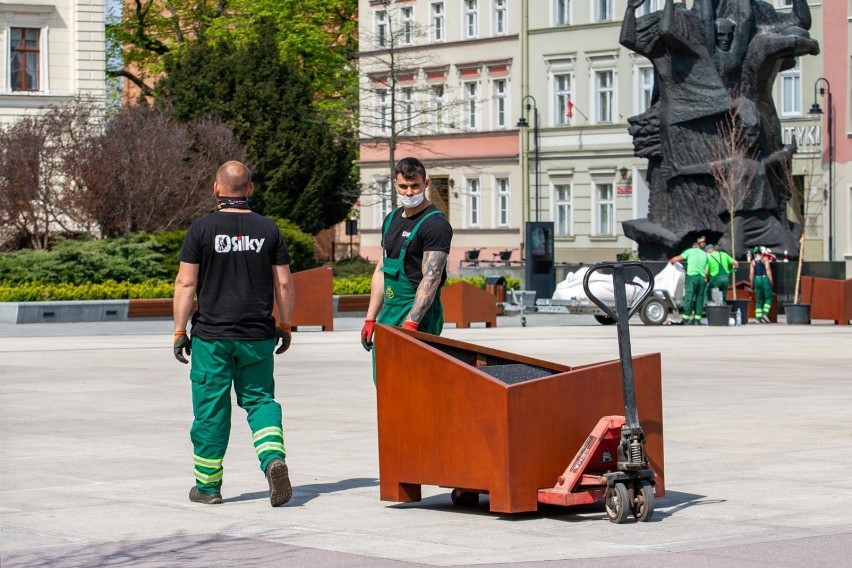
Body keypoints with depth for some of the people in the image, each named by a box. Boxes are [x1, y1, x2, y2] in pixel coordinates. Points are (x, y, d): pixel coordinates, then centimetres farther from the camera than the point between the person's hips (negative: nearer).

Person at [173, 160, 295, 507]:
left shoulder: (202, 229, -5)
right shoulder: (268, 230, 2)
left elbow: (185, 283, -6)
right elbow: (284, 284, 4)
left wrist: (180, 330, 0)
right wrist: (284, 326, 16)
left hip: (212, 335, -2)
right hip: (258, 335, 2)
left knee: (211, 408, 6)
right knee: (260, 400, 12)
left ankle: (207, 485, 13)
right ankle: (274, 458, -13)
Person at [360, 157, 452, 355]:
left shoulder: (435, 224, -10)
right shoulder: (391, 220, 15)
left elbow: (431, 278, -18)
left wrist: (410, 323, -25)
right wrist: (370, 318, 13)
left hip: (419, 316, -8)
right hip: (388, 314, 8)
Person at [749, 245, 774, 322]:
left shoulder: (753, 262, 8)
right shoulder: (765, 259, 0)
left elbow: (751, 274, 2)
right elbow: (768, 269, -11)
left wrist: (752, 284, 10)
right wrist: (771, 280, -9)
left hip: (757, 279, 3)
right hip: (765, 278, -3)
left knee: (758, 300, 8)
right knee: (768, 298, 5)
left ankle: (758, 317, 1)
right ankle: (765, 313, -14)